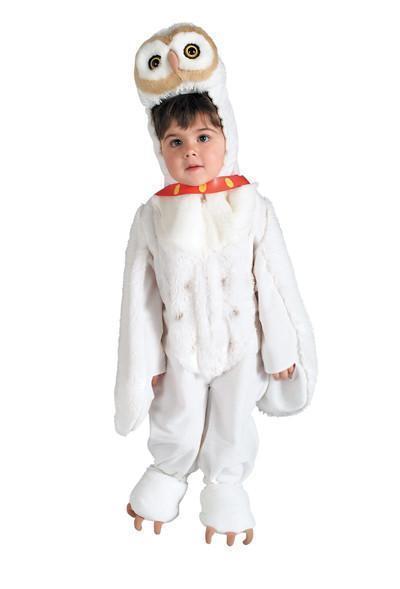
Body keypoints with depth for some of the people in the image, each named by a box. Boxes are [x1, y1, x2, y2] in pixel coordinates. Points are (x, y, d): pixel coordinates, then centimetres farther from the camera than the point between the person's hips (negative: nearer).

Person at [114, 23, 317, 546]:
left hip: (241, 346, 0)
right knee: (177, 426, 21)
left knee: (232, 426, 20)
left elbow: (275, 280, -8)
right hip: (181, 349, 1)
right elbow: (141, 294, -5)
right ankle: (167, 475, 51)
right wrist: (147, 359, -1)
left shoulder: (253, 206, -14)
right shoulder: (154, 215, -12)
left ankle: (225, 487, 47)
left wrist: (281, 347, -3)